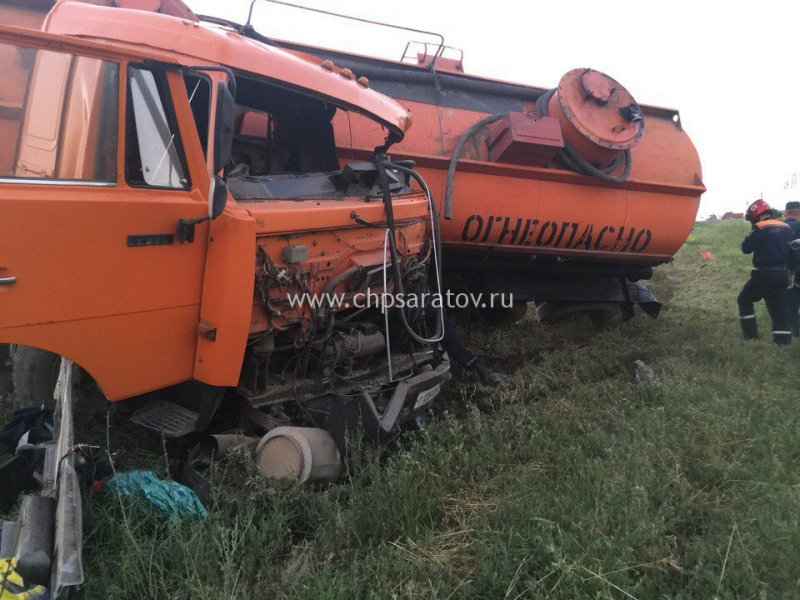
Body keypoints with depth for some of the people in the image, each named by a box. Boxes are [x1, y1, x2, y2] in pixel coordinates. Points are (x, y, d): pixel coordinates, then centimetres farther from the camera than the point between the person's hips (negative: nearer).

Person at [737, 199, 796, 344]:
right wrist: (790, 269, 19)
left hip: (764, 273, -6)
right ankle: (783, 338, 3)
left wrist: (751, 234, 9)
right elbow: (792, 251, 12)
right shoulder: (786, 228, 9)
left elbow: (746, 248, -3)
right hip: (782, 274, 6)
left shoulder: (759, 228, -11)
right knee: (779, 306, 9)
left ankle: (750, 333, 8)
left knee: (745, 300, 11)